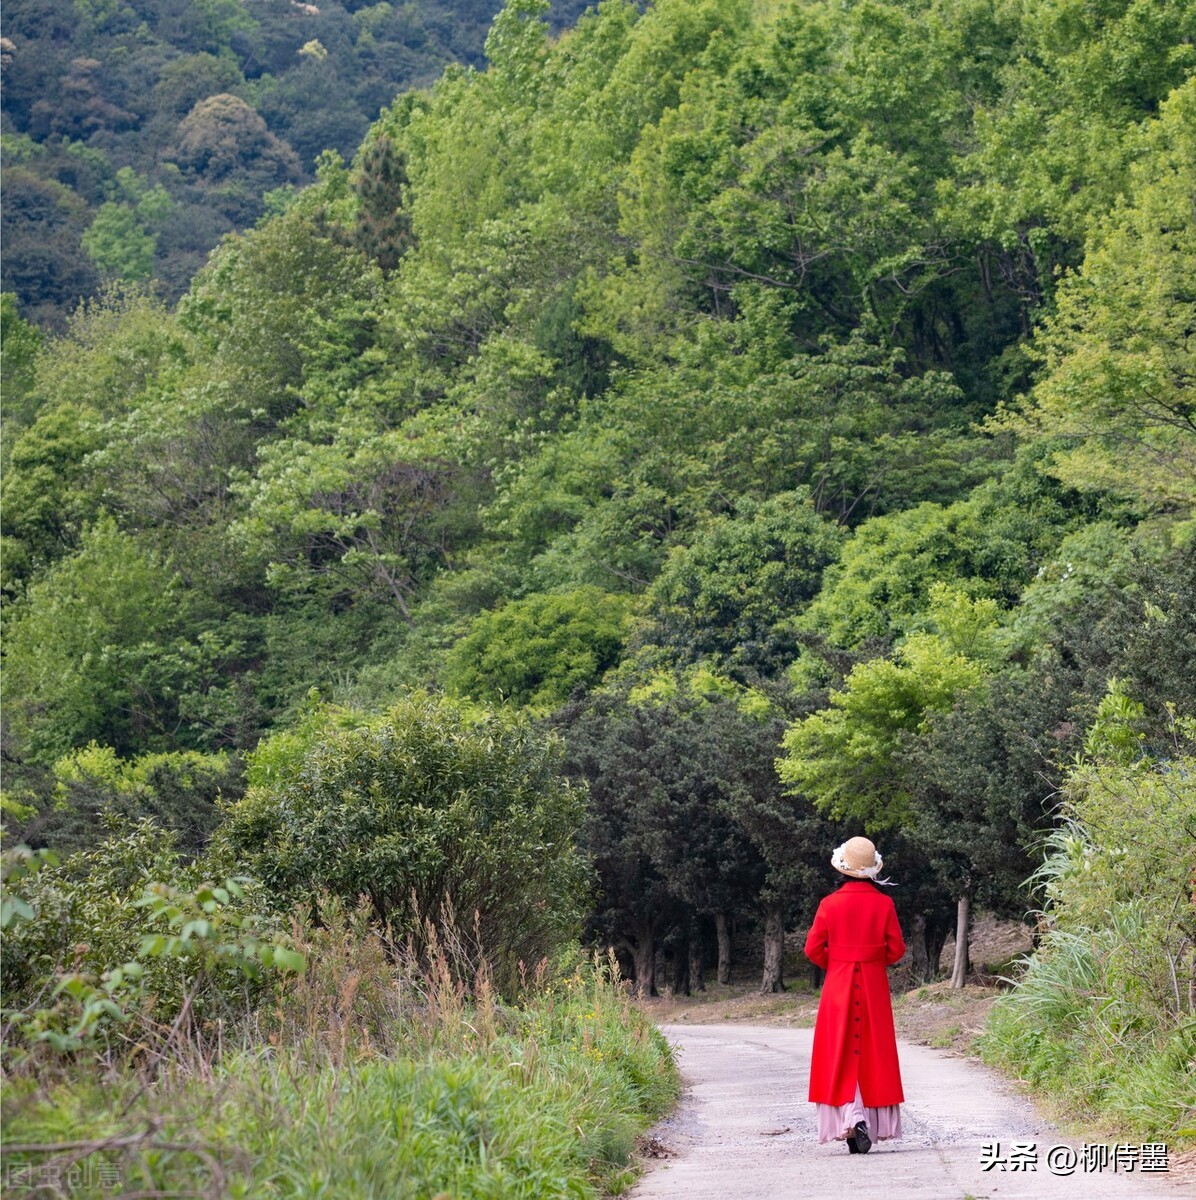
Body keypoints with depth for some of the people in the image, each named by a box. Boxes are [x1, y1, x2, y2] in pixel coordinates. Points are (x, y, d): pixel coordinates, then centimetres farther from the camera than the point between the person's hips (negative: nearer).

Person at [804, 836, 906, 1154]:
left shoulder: (830, 904, -7)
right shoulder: (884, 904, -4)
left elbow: (813, 949, -5)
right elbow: (896, 949, -1)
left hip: (838, 985, -1)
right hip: (874, 986, 1)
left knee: (840, 1055, 1)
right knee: (874, 1054, 10)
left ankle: (851, 1117, -17)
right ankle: (876, 1123, 13)